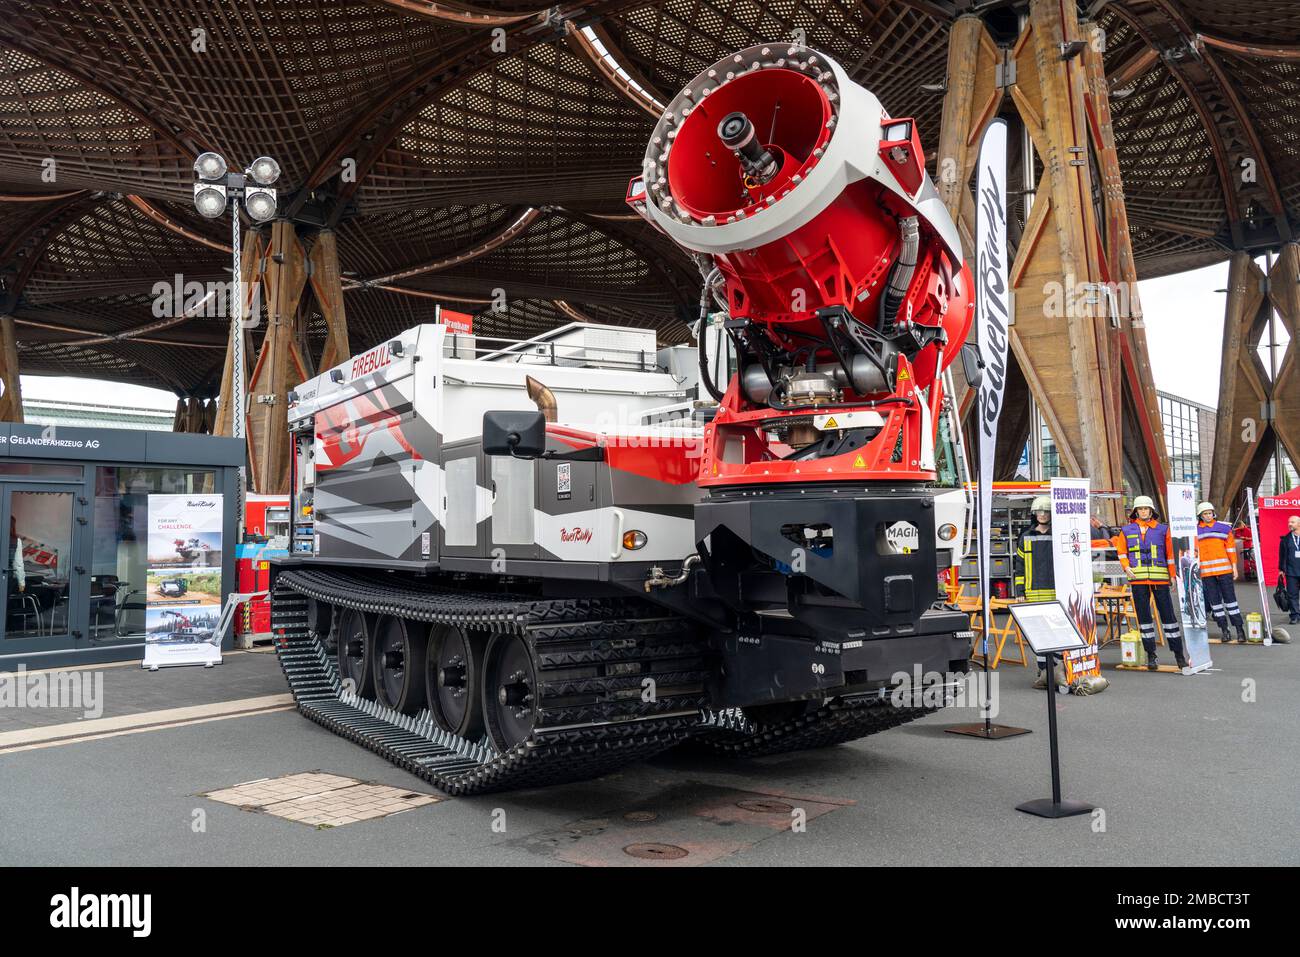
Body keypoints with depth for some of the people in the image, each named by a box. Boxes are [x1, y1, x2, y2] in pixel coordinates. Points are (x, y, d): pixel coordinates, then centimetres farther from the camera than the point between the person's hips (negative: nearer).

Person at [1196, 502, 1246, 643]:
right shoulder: (1195, 530, 7)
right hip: (1206, 572, 2)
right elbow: (1194, 551, 12)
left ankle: (1240, 629, 4)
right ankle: (1224, 630, 11)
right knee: (1214, 601, 5)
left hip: (1224, 569, -2)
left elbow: (1231, 548, 5)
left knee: (1230, 598, 0)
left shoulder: (1224, 527, 4)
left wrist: (1234, 566, 2)